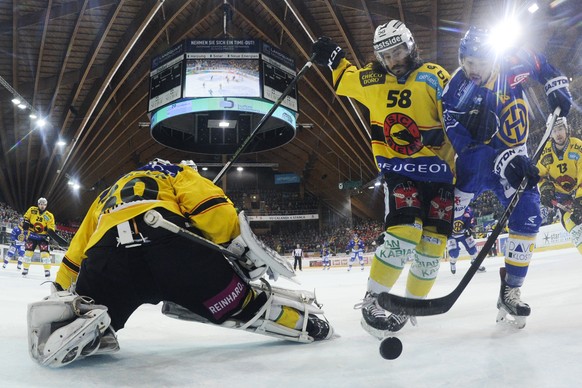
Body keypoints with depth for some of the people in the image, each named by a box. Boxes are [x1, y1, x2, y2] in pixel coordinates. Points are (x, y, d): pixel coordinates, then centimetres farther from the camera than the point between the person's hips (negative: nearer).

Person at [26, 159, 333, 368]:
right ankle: (305, 319, 11)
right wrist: (244, 249, 16)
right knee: (245, 304, 16)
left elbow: (74, 257, 42)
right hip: (171, 242, -2)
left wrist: (60, 292, 55)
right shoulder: (178, 174, 33)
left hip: (107, 255, 2)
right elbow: (214, 210, 11)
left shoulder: (105, 196, 44)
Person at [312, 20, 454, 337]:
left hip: (438, 169, 1)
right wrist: (333, 58, 13)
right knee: (403, 231, -21)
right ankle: (372, 300, -9)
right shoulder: (373, 80, 4)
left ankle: (413, 303, 21)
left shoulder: (433, 77, -4)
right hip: (398, 169, 0)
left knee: (433, 242, 1)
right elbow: (347, 78, 26)